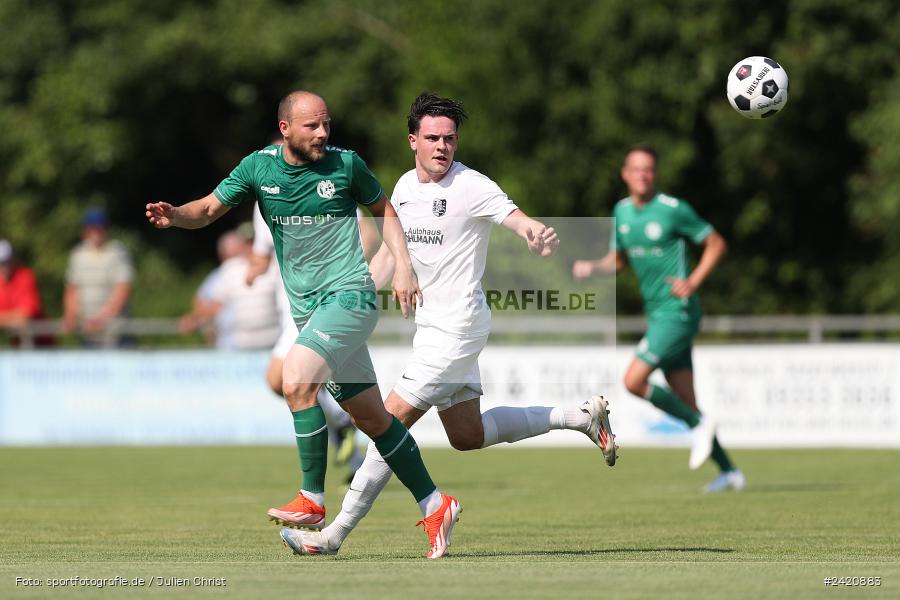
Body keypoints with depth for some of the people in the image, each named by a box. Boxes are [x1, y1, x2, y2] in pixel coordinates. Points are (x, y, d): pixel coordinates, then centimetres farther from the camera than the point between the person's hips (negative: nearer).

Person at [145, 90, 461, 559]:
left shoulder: (345, 164, -3)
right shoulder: (258, 167, 3)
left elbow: (383, 209, 11)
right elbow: (209, 209, 5)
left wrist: (403, 266, 1)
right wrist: (174, 215, -17)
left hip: (349, 295, -5)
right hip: (307, 308, 5)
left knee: (297, 380, -25)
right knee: (370, 417, 8)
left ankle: (312, 501, -17)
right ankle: (434, 506, 18)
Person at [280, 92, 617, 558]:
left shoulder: (471, 187, -15)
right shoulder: (405, 187, 8)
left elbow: (520, 221, -26)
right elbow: (390, 249, 19)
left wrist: (538, 236, -50)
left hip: (457, 325, -9)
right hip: (430, 323, 9)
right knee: (467, 436, 18)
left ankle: (337, 532, -5)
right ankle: (581, 417, 31)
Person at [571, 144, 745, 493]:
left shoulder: (673, 210, -11)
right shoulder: (622, 211, 9)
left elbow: (716, 244, -4)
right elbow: (618, 260, 20)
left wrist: (693, 282, -14)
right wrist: (591, 268, 0)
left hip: (677, 311, -8)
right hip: (656, 313, 8)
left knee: (634, 381, -16)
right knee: (685, 402, 7)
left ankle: (699, 425, 0)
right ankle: (729, 471, 14)